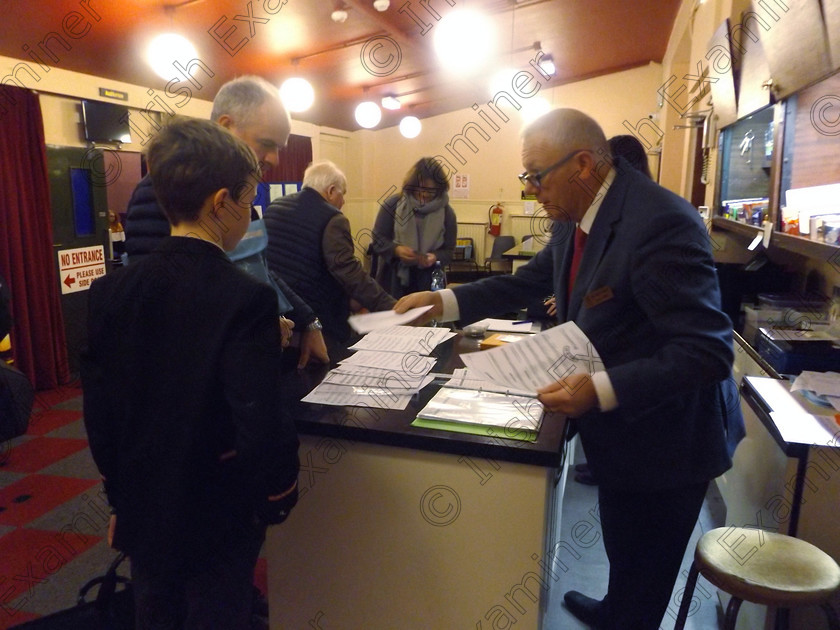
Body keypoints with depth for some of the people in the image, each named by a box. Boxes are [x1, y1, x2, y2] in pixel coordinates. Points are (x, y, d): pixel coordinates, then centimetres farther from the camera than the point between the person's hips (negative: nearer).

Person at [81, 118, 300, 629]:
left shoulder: (112, 291, -7)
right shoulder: (246, 299, -24)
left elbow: (99, 412, 0)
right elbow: (262, 427, -26)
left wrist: (121, 495, 13)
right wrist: (279, 498, -8)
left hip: (142, 513, 5)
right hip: (217, 524, -5)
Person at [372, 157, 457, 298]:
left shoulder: (446, 212, -1)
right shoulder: (393, 204, -4)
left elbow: (448, 251, 2)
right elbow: (378, 239, -2)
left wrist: (435, 257, -21)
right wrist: (396, 250, -22)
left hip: (428, 282, 1)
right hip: (394, 279, 0)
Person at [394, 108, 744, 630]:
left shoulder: (660, 222, -28)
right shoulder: (578, 219, -1)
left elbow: (709, 349, -28)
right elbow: (528, 282, 10)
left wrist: (602, 390, -34)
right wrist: (444, 302, 2)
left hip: (663, 440, -8)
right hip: (620, 428, 8)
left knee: (642, 571, 13)